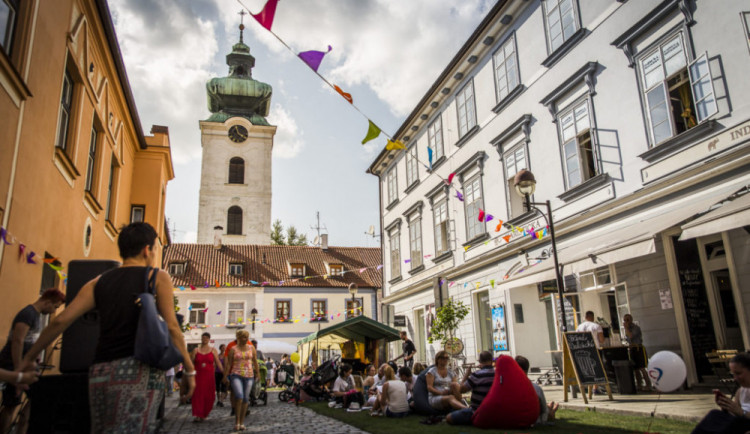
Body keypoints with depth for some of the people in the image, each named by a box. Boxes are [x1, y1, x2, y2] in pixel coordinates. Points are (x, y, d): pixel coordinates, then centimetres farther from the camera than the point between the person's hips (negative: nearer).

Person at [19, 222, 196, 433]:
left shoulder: (99, 282, 15)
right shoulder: (158, 277, 3)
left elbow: (60, 321, 8)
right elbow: (171, 327, -4)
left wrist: (28, 358, 20)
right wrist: (190, 370, 1)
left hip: (101, 373, 5)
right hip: (139, 369, -5)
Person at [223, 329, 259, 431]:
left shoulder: (251, 348, 8)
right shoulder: (233, 349, 3)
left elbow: (255, 362, 12)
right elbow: (228, 364, 4)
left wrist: (257, 373, 11)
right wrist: (225, 376, 0)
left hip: (249, 376, 2)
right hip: (236, 375, -2)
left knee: (245, 399, 3)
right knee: (239, 397, -19)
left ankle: (242, 422, 14)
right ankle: (237, 422, -9)